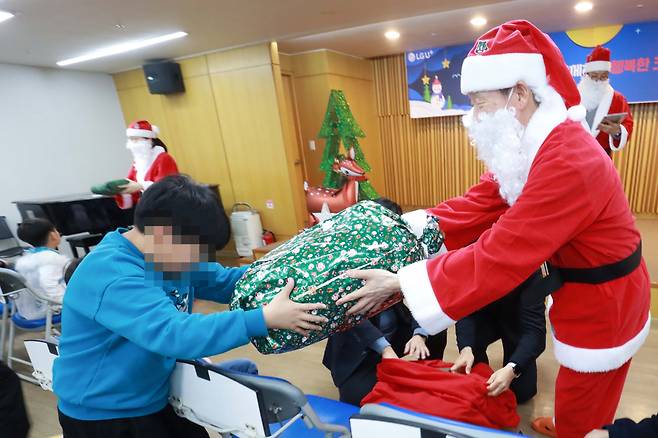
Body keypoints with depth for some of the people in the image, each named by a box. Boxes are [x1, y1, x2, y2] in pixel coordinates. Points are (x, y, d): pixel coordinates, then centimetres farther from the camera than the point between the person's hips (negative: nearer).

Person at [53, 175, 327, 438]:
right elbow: (174, 334, -41)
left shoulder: (171, 256, -2)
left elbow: (225, 282, -1)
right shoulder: (112, 274, -31)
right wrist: (264, 319, -42)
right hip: (101, 415, -7)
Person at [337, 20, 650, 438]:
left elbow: (499, 256, -35)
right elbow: (477, 207, -6)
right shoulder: (533, 145, -1)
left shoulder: (568, 162, -34)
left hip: (603, 303, -8)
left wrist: (399, 283, -31)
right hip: (584, 293, 8)